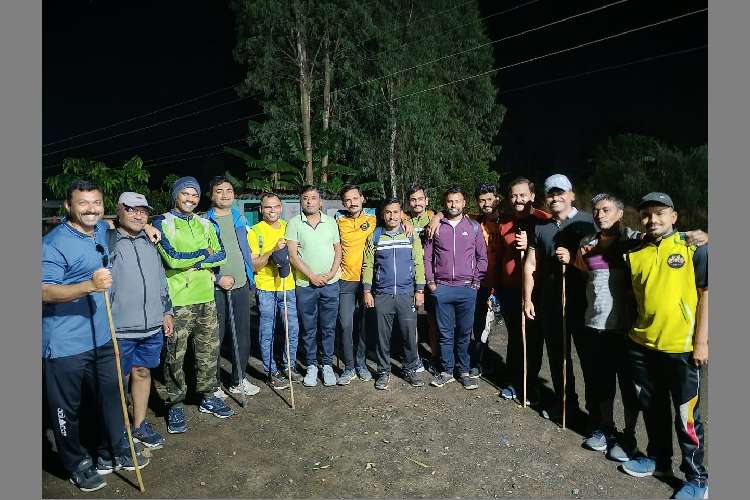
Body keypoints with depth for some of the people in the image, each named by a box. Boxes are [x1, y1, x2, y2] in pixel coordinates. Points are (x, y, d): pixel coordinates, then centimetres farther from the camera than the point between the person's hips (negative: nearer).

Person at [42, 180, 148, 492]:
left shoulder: (103, 230, 7)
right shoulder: (54, 243, -16)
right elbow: (46, 292, -21)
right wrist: (90, 285, -36)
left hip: (102, 338, 7)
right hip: (66, 345, -7)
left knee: (111, 398, 19)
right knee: (68, 409, 10)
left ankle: (118, 452, 37)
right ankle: (78, 466, 30)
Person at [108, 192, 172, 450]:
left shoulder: (150, 242, 12)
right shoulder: (107, 241, -7)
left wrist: (167, 311, 17)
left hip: (153, 326, 5)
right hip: (119, 329, -5)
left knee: (143, 372, 16)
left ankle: (140, 425, 31)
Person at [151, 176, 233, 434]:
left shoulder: (205, 224, 12)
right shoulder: (162, 223, -4)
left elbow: (221, 255, 3)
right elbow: (172, 258, -18)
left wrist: (194, 263, -11)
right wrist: (204, 253, -7)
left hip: (206, 297, 5)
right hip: (177, 300, -5)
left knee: (209, 350, 13)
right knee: (175, 356, 4)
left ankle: (208, 397, 29)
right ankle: (175, 406, 20)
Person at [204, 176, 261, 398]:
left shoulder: (241, 219, 11)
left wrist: (250, 280, 14)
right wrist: (218, 278, -14)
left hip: (241, 286, 5)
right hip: (216, 289, -5)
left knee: (243, 336, 11)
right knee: (215, 338, 3)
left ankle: (238, 381, 28)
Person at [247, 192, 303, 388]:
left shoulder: (288, 227, 9)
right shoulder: (255, 231, -4)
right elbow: (253, 265, -9)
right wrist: (273, 250, -21)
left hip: (288, 286, 4)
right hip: (265, 289, -4)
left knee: (293, 330, 9)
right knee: (267, 333, 4)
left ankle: (289, 366, 27)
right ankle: (272, 372, 19)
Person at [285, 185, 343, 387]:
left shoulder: (331, 222, 7)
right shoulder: (294, 223, -1)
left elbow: (338, 249, 8)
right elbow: (292, 255, -6)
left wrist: (332, 273, -7)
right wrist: (312, 276, -13)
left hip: (330, 284, 2)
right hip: (305, 285, -1)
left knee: (328, 327, 8)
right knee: (309, 329, 8)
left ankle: (327, 365, 22)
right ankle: (311, 365, 22)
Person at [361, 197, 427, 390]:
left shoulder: (411, 235, 6)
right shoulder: (374, 237, 6)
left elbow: (419, 264, 5)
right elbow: (368, 265, 5)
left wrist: (420, 290, 0)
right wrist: (367, 291, -1)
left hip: (406, 294, 0)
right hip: (382, 295, 0)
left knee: (410, 334, 3)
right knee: (383, 336, 6)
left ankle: (411, 370, 21)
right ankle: (384, 372, 21)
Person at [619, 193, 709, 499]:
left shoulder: (694, 249, -5)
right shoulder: (634, 255, 4)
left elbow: (706, 294, -5)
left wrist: (701, 342, -7)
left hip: (681, 348, -4)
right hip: (641, 346, 4)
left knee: (686, 416, 7)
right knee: (652, 409, 17)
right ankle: (658, 459, 36)